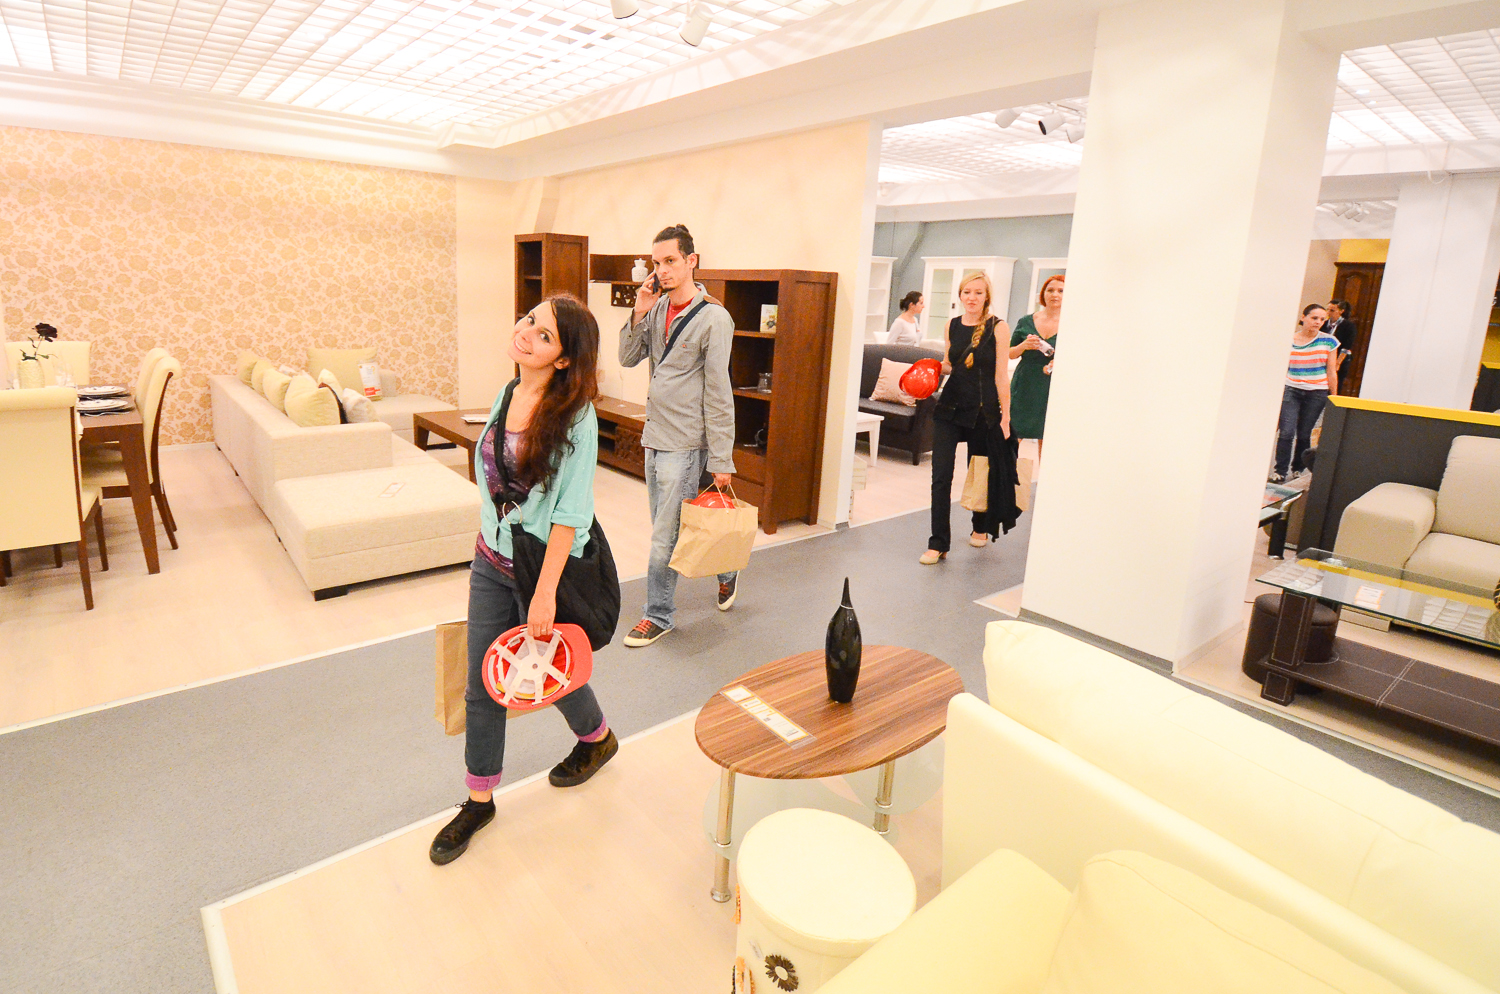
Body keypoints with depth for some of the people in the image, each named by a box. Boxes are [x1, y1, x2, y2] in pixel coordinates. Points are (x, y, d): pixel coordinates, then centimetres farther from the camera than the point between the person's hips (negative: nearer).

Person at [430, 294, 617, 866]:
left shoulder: (574, 416, -19)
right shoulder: (507, 395, 1)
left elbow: (570, 512, -20)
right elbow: (493, 480, 11)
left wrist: (546, 592, -21)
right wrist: (487, 544, 15)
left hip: (546, 563, -6)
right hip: (490, 562, 6)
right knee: (482, 685, 12)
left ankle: (598, 738, 47)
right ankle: (479, 800, 31)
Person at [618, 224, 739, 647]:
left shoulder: (713, 318, -14)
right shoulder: (657, 308, 7)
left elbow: (719, 395, -15)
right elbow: (628, 358, 8)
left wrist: (722, 460, -15)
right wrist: (639, 314, -6)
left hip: (685, 443, -8)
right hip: (654, 436, 8)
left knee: (664, 535, -1)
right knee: (666, 526, 18)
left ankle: (658, 616, 17)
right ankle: (726, 571, 38)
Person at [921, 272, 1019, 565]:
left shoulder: (998, 327, -6)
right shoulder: (952, 325, 6)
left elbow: (1001, 375, -8)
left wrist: (1005, 417, -9)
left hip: (984, 411, -3)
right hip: (950, 408, 3)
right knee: (941, 476, -5)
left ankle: (981, 527, 38)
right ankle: (938, 543, 2)